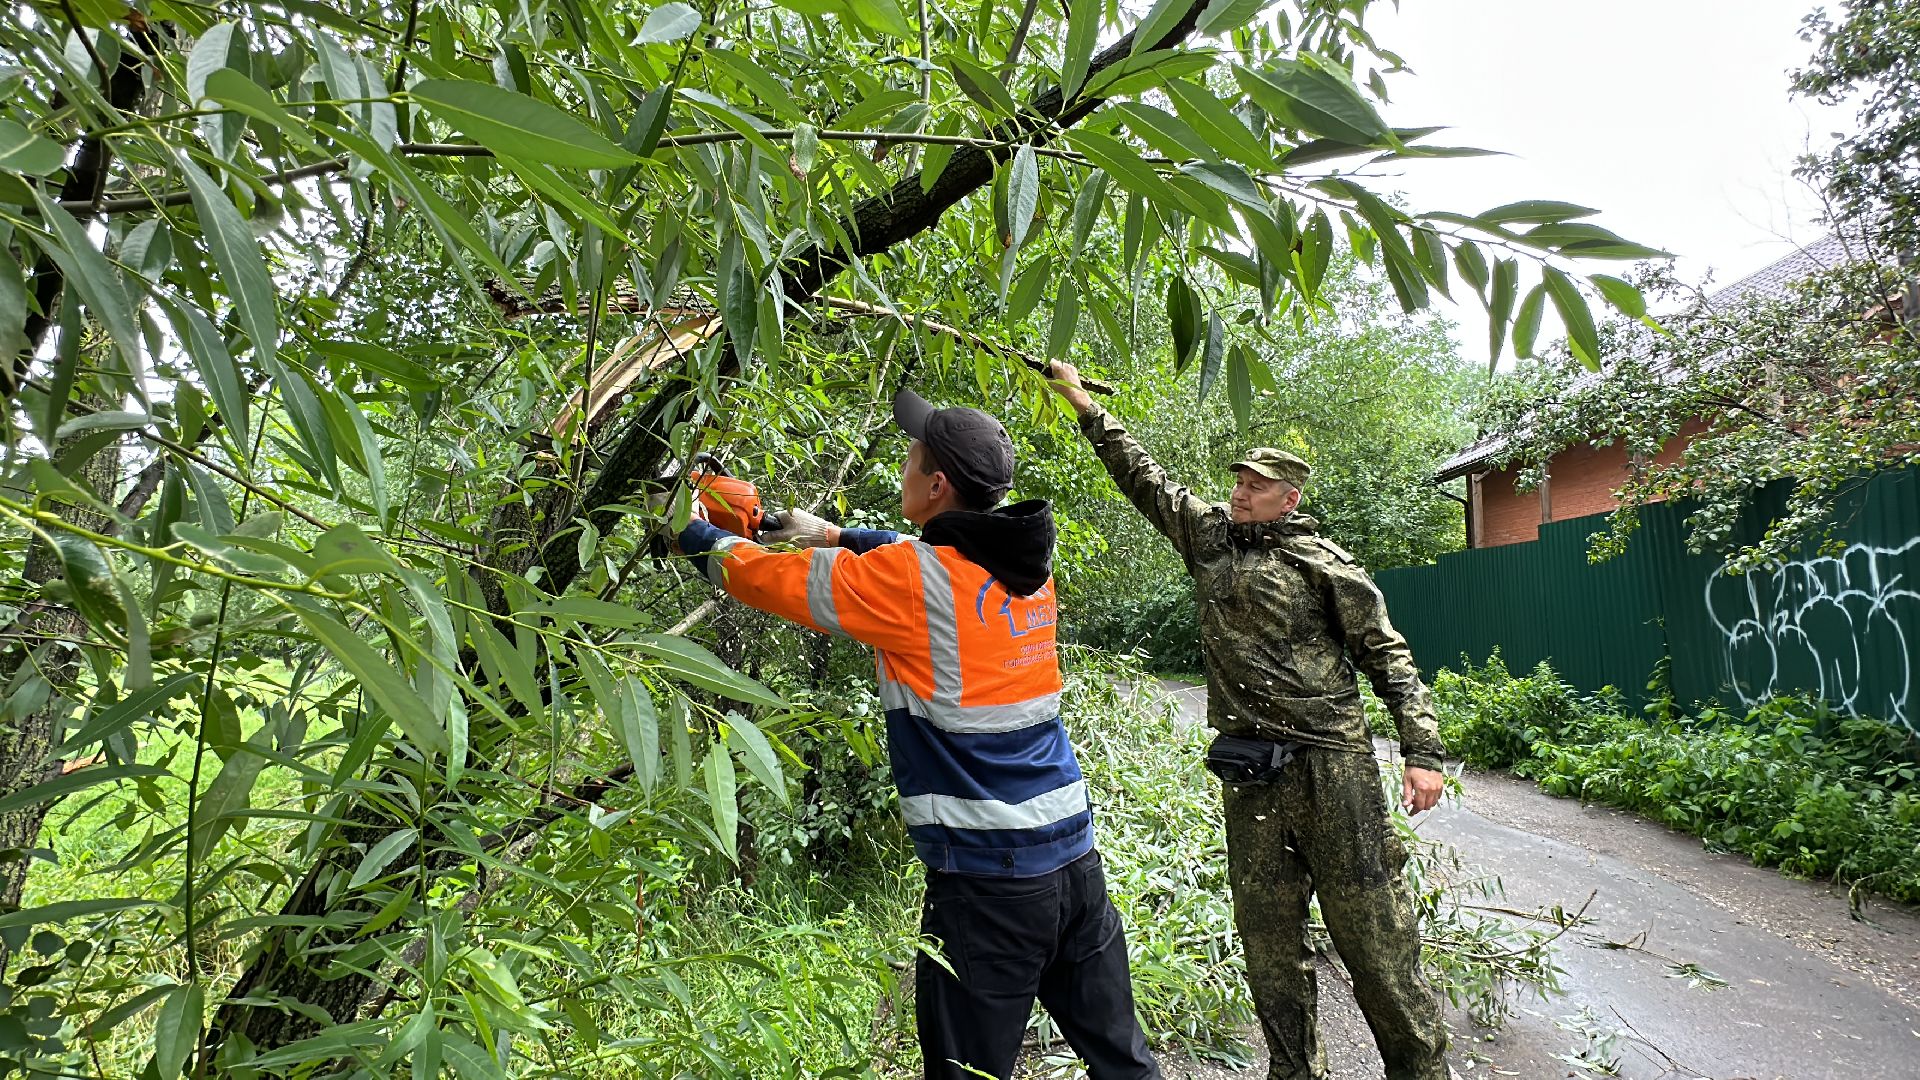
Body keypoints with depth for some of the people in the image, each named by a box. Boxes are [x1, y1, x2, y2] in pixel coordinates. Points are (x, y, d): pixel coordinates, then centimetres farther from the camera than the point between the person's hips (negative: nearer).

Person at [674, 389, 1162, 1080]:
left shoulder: (914, 582, -16)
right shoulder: (1028, 566, 4)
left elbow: (768, 578, -4)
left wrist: (700, 536, 14)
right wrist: (834, 536, 24)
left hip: (987, 877, -7)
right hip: (1074, 856, 7)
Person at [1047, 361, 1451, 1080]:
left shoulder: (1322, 562, -1)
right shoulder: (1209, 535, 11)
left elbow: (1387, 656, 0)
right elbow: (1141, 475, 16)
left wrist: (1421, 751, -8)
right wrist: (1084, 406, 17)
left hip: (1334, 768, -4)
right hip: (1249, 771, 4)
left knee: (1374, 934, 0)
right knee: (1268, 942, 11)